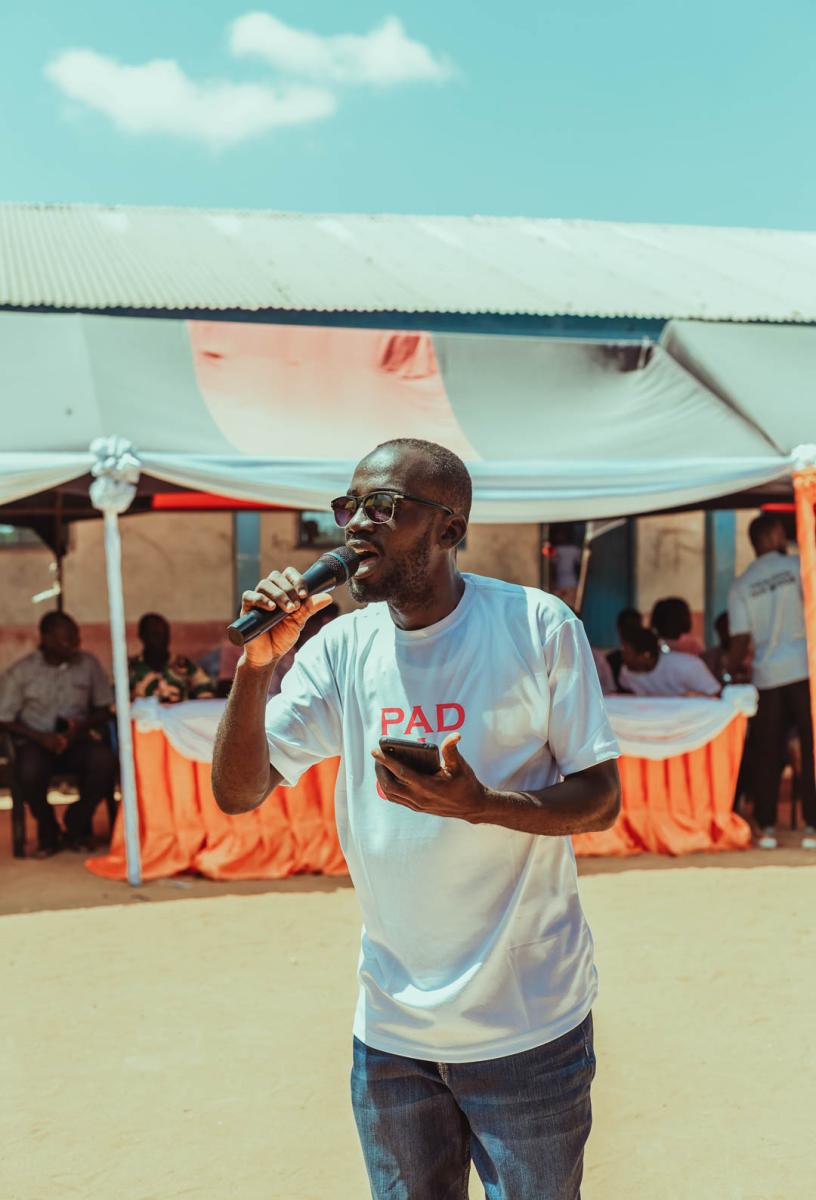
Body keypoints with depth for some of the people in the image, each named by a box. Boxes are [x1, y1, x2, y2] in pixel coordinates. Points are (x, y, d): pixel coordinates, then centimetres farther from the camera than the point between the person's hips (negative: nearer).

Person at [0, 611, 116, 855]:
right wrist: (41, 737, -16)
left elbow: (104, 709, 9)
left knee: (104, 760, -31)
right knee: (28, 771, -35)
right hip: (37, 741, -2)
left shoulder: (89, 664, 3)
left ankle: (76, 825, -2)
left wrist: (82, 725, -13)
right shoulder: (21, 672, -2)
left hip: (78, 739, 2)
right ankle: (48, 830, -2)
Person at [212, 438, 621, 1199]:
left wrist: (482, 805, -27)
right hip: (390, 1028, 4)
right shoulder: (341, 648, -1)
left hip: (527, 1025, -3)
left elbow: (602, 800, -8)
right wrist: (255, 666, -19)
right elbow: (237, 794, -3)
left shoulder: (537, 626, -11)